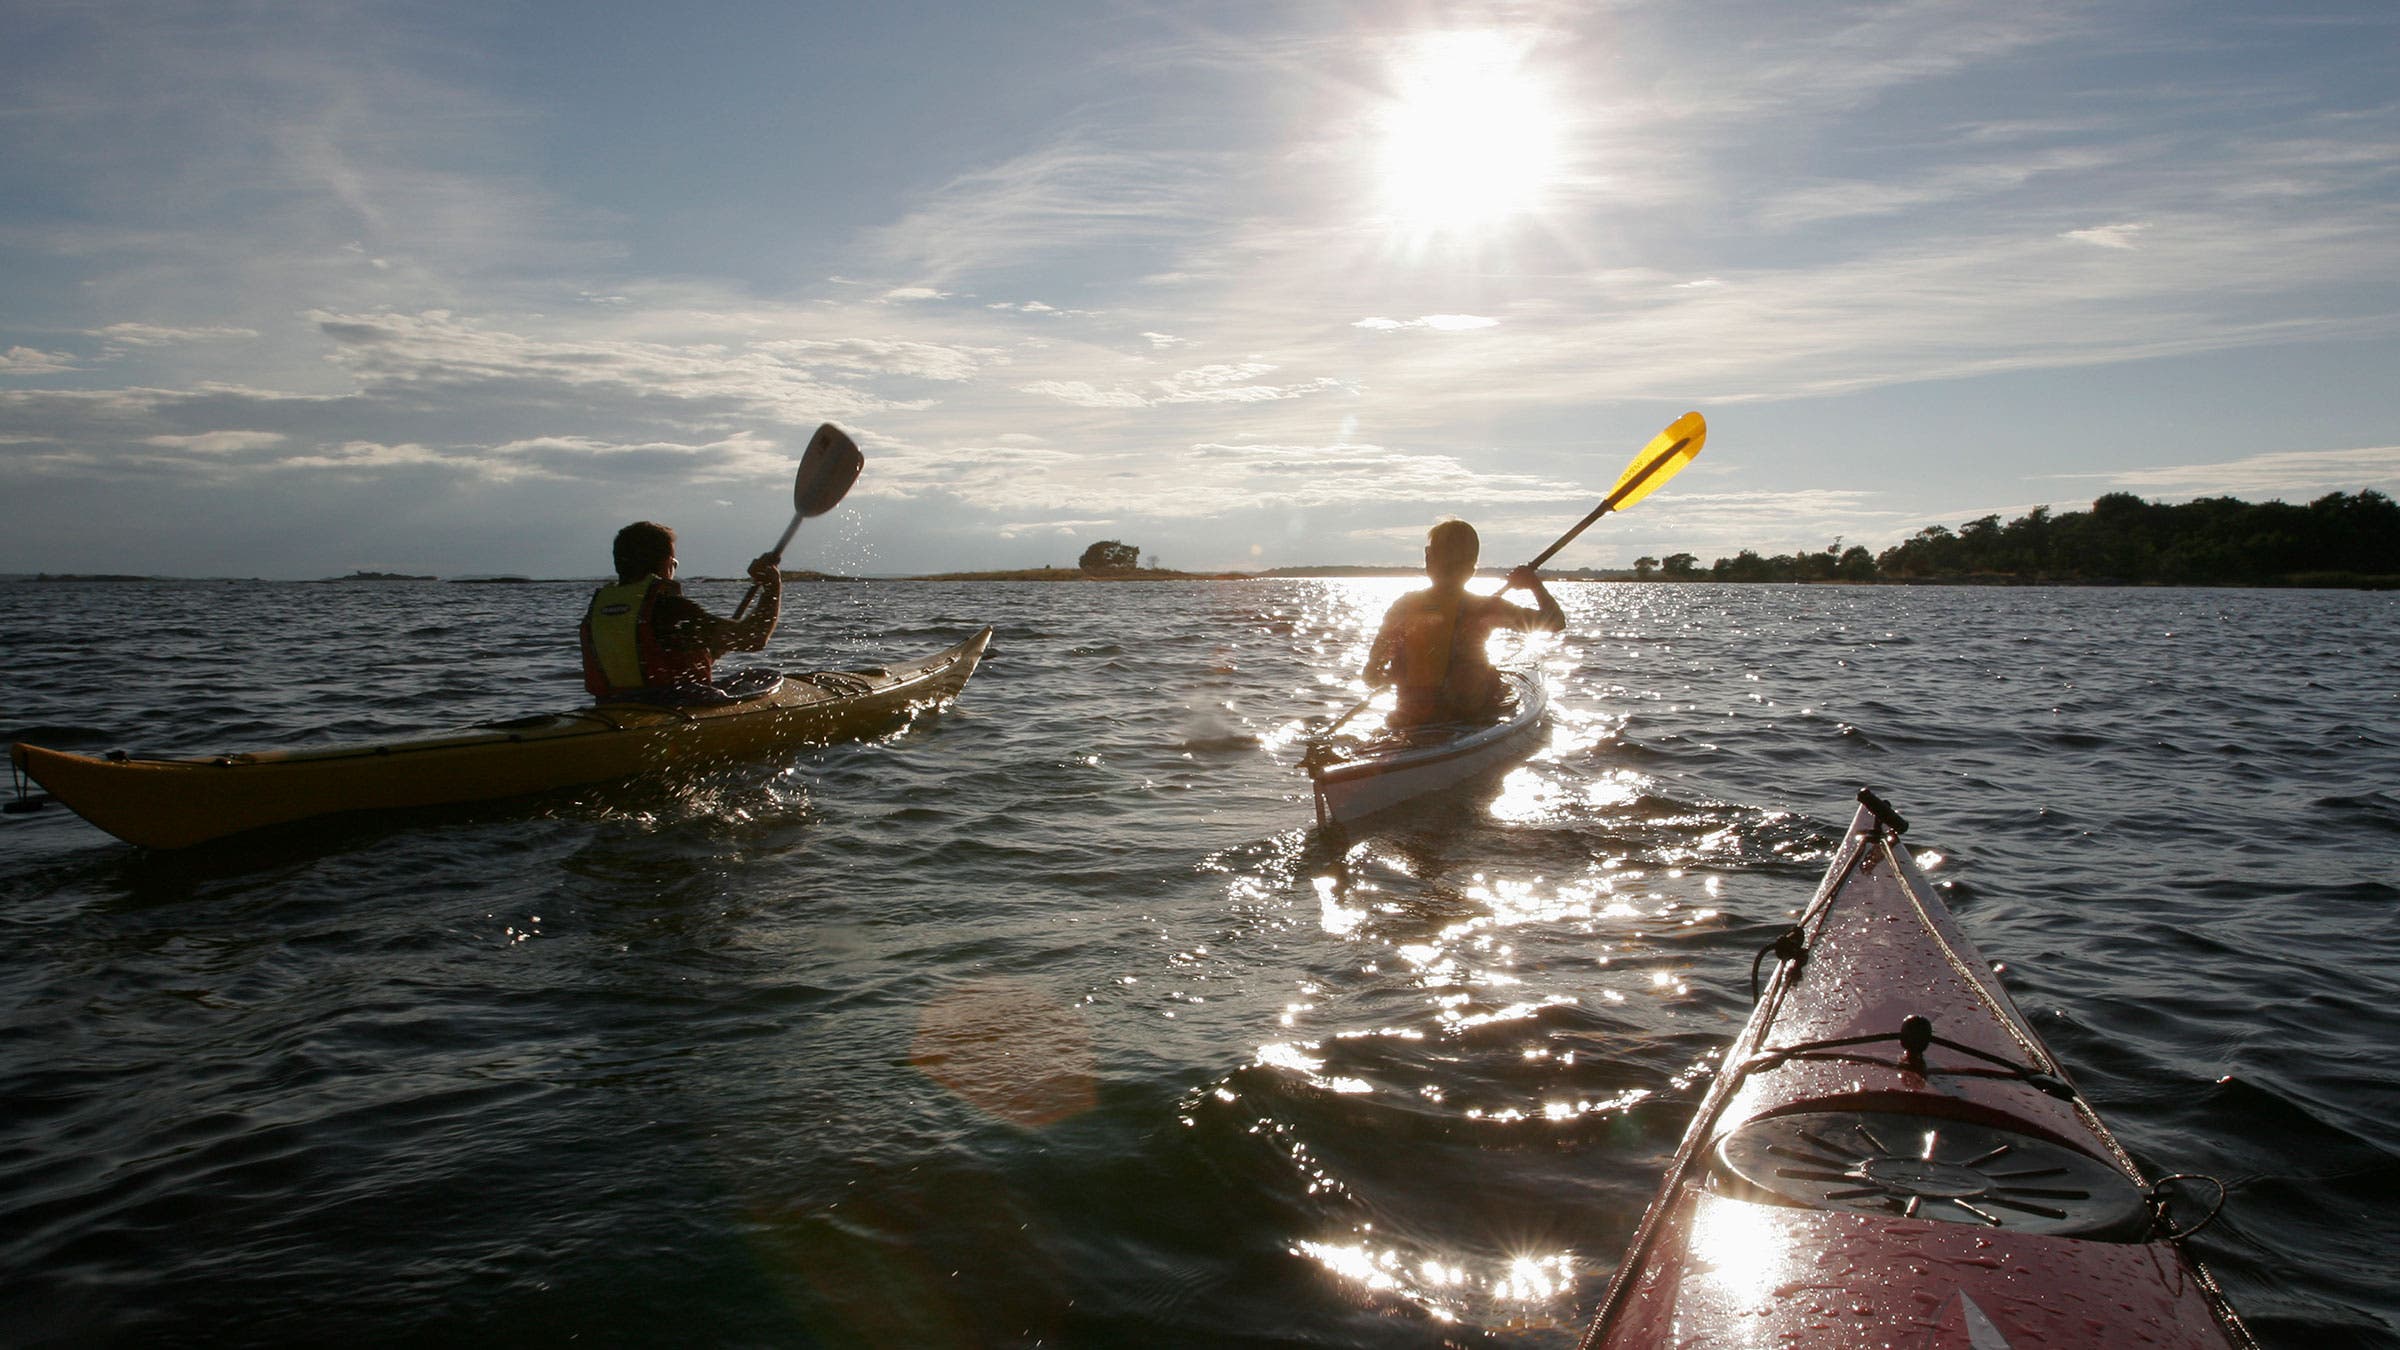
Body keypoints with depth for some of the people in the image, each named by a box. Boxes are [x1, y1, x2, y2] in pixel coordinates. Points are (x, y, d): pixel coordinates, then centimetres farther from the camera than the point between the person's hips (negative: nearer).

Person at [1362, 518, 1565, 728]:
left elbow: (1371, 677, -2)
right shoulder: (1484, 609, -9)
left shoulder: (1403, 607, -3)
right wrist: (1535, 583, 10)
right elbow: (1556, 622, -3)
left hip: (1411, 727, 3)